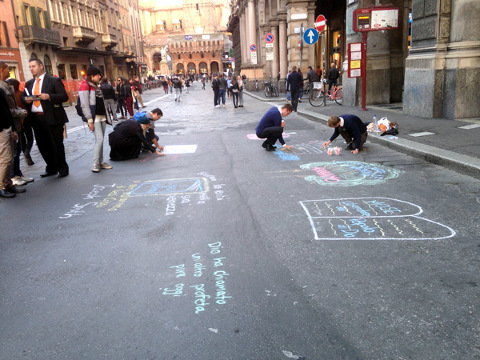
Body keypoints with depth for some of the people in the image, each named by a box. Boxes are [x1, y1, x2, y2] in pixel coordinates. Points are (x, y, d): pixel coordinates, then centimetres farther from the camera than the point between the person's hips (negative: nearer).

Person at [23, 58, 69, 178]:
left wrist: (49, 96, -19)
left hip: (52, 118, -6)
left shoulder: (54, 80, -1)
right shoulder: (29, 84, 17)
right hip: (36, 118, 6)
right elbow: (23, 98, 21)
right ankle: (51, 168, 24)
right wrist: (26, 99, -2)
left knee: (57, 145, 0)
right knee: (43, 146, 11)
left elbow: (64, 97, -7)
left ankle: (62, 169, 12)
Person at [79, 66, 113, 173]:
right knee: (99, 139, -14)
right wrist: (90, 120, -17)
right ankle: (95, 164, -7)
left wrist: (106, 116, 18)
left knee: (100, 140, 9)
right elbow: (84, 105, -13)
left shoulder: (96, 86, 17)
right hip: (94, 117, -8)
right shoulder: (85, 86, -8)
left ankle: (101, 162, 16)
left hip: (102, 117, 8)